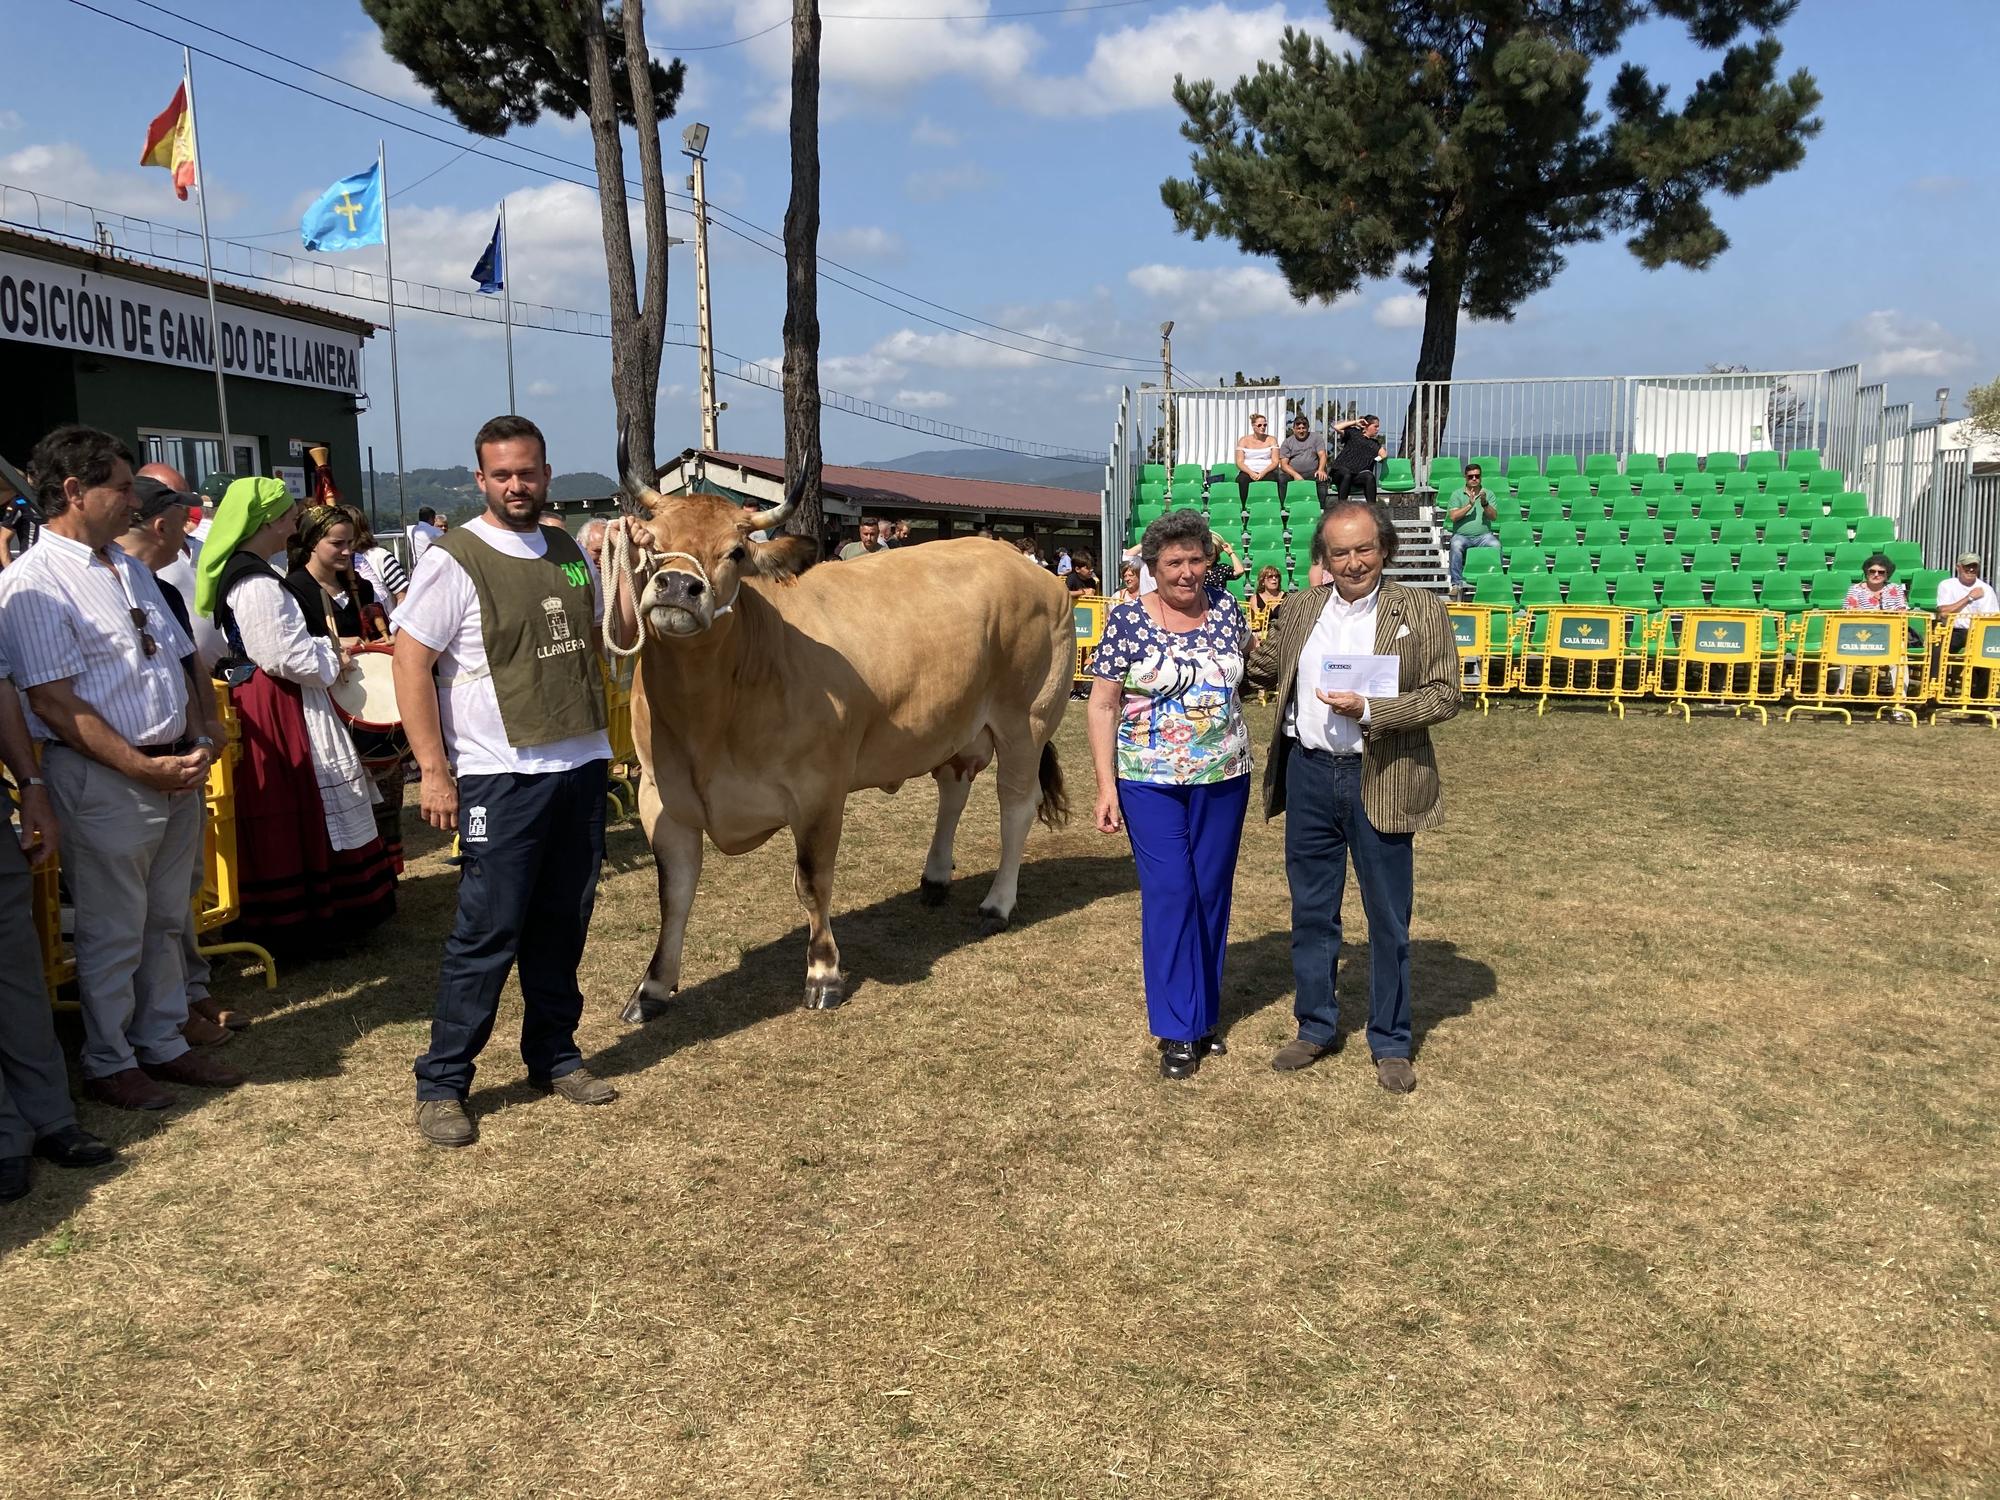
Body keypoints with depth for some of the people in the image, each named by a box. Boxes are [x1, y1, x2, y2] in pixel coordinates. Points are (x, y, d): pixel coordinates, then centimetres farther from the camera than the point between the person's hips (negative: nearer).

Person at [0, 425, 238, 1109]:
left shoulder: (130, 568, 15)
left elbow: (178, 662, 17)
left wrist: (198, 743, 1)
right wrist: (142, 767, -20)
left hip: (175, 769, 8)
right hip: (103, 778, -8)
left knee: (167, 920, 16)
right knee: (113, 933, 5)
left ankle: (162, 1042, 30)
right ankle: (108, 1062, 21)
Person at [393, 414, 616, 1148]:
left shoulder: (571, 553, 11)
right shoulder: (453, 560, -9)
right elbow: (410, 662, -12)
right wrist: (433, 771, -15)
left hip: (581, 766, 6)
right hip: (501, 777, -6)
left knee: (564, 922, 13)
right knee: (487, 933, -3)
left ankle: (554, 1056, 27)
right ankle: (441, 1085, 10)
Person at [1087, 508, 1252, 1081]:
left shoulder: (1226, 609, 2)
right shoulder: (1127, 619, -8)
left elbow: (1250, 666, 19)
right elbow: (1102, 705, -6)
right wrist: (1106, 786, -12)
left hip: (1223, 779, 3)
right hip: (1151, 782, -3)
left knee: (1212, 895, 11)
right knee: (1169, 896, -3)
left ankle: (1205, 1015, 26)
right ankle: (1178, 1031, 9)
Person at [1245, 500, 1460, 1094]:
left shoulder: (1422, 611, -5)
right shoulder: (1300, 609, 7)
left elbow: (1444, 695, -10)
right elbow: (1262, 667, 21)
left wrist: (1368, 710, -21)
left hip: (1380, 781, -3)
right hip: (1309, 775, 4)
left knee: (1388, 920, 8)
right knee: (1311, 912, 13)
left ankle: (1390, 1044, 24)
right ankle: (1316, 1028, 30)